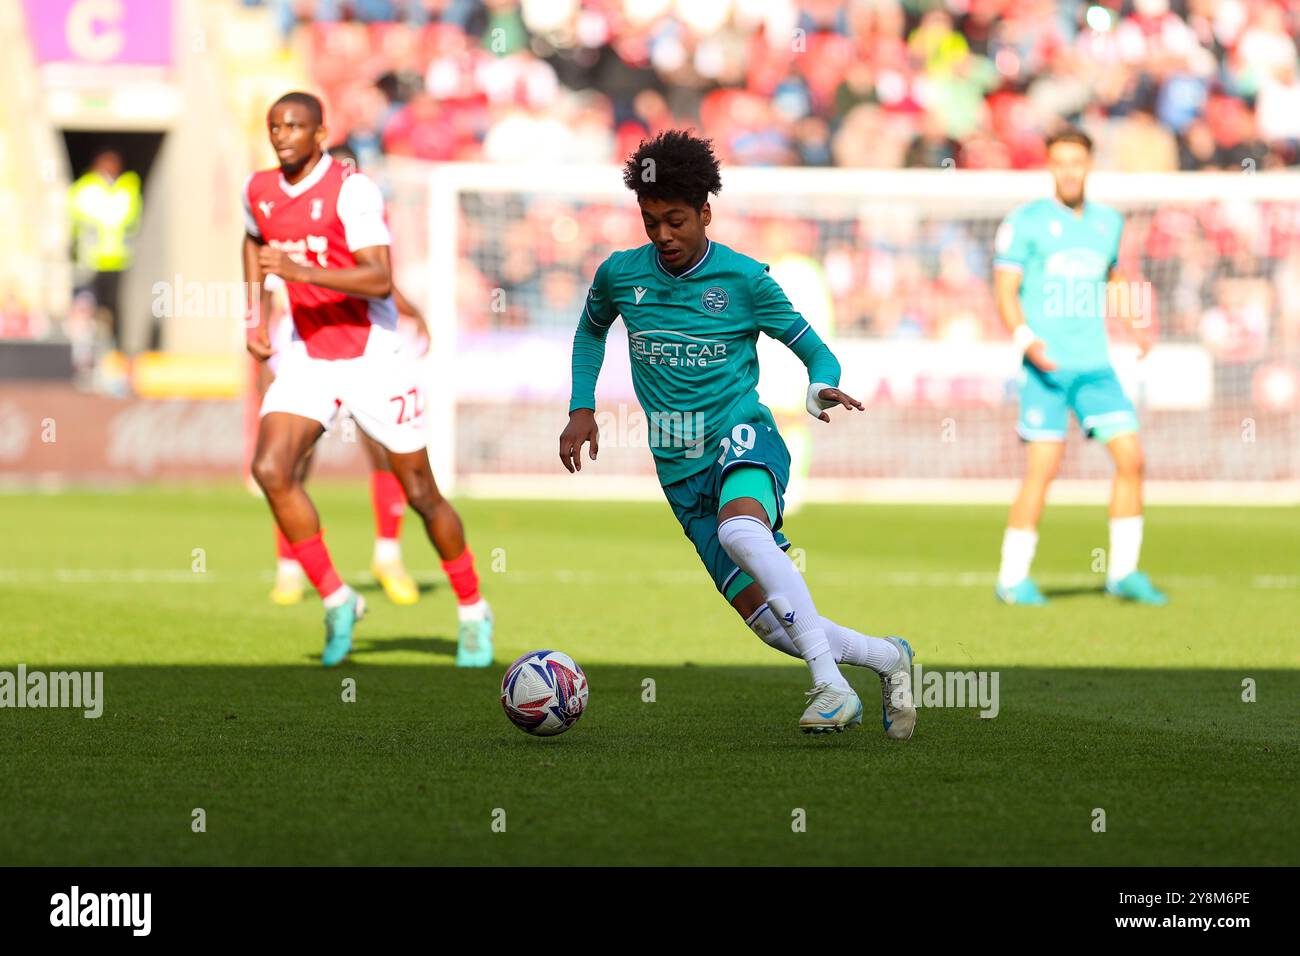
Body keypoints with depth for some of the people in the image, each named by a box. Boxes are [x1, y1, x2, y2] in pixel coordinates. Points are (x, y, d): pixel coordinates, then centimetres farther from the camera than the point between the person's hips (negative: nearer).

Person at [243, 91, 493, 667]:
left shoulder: (352, 189, -18)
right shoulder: (259, 191, 3)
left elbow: (379, 279, -28)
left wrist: (300, 270, -37)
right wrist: (254, 317, 19)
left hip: (372, 356, -5)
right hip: (308, 358, 5)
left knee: (421, 494, 3)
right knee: (271, 469, -18)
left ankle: (473, 613, 24)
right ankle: (336, 601, -4)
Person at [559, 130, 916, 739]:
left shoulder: (743, 279, -3)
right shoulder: (620, 275, 6)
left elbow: (815, 352, 3)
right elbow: (590, 331, 29)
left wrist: (822, 387, -20)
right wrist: (581, 409, 17)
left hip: (741, 436, -4)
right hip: (680, 470, 4)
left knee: (740, 530, -40)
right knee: (772, 624, -7)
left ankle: (830, 684, -43)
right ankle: (888, 659, 17)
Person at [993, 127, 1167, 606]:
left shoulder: (1108, 222, 12)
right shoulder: (1025, 223, -4)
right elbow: (1005, 292, -6)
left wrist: (1136, 322, 13)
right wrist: (1026, 340, -21)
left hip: (1096, 365, 5)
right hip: (1046, 368, -5)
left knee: (1131, 457, -4)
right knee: (1042, 468, -9)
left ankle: (1123, 572, 6)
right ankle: (1012, 579, 1)